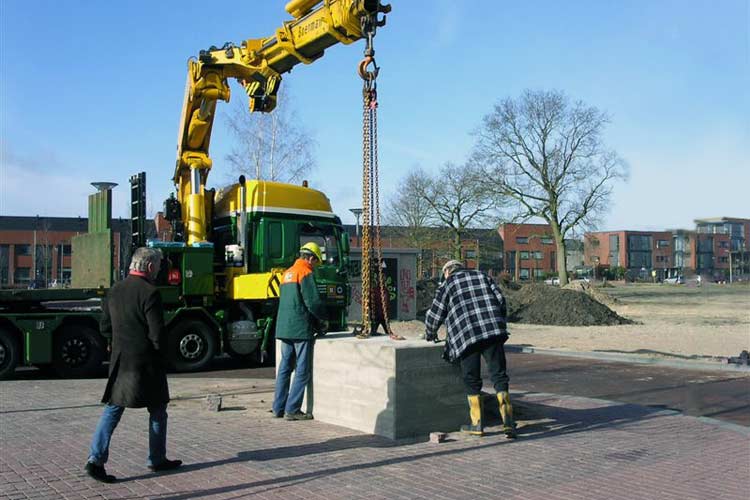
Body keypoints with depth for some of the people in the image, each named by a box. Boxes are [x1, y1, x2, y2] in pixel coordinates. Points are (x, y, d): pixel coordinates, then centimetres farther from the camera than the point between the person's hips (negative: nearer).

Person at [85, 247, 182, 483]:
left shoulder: (115, 291, 5)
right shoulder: (150, 293, -16)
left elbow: (105, 327, 13)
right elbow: (157, 334, -18)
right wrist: (161, 358, -3)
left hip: (120, 361, 6)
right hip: (146, 363, -6)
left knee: (113, 409, 9)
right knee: (157, 410, 10)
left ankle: (96, 459, 0)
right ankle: (157, 459, 20)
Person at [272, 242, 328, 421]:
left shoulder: (287, 273, 17)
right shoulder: (306, 273, -9)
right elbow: (313, 302, -16)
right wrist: (323, 320, 2)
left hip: (283, 327, 8)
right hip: (301, 328, -8)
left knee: (284, 368, 13)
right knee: (302, 371, -2)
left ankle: (278, 408, 15)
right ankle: (292, 410, -2)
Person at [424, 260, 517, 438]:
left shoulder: (447, 285, 12)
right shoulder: (482, 276, 21)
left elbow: (434, 315, 11)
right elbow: (500, 300, 13)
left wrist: (430, 335, 28)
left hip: (466, 336, -2)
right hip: (493, 332, 3)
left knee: (471, 380, 7)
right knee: (499, 375, 5)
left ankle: (477, 424, 10)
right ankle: (508, 421, -3)